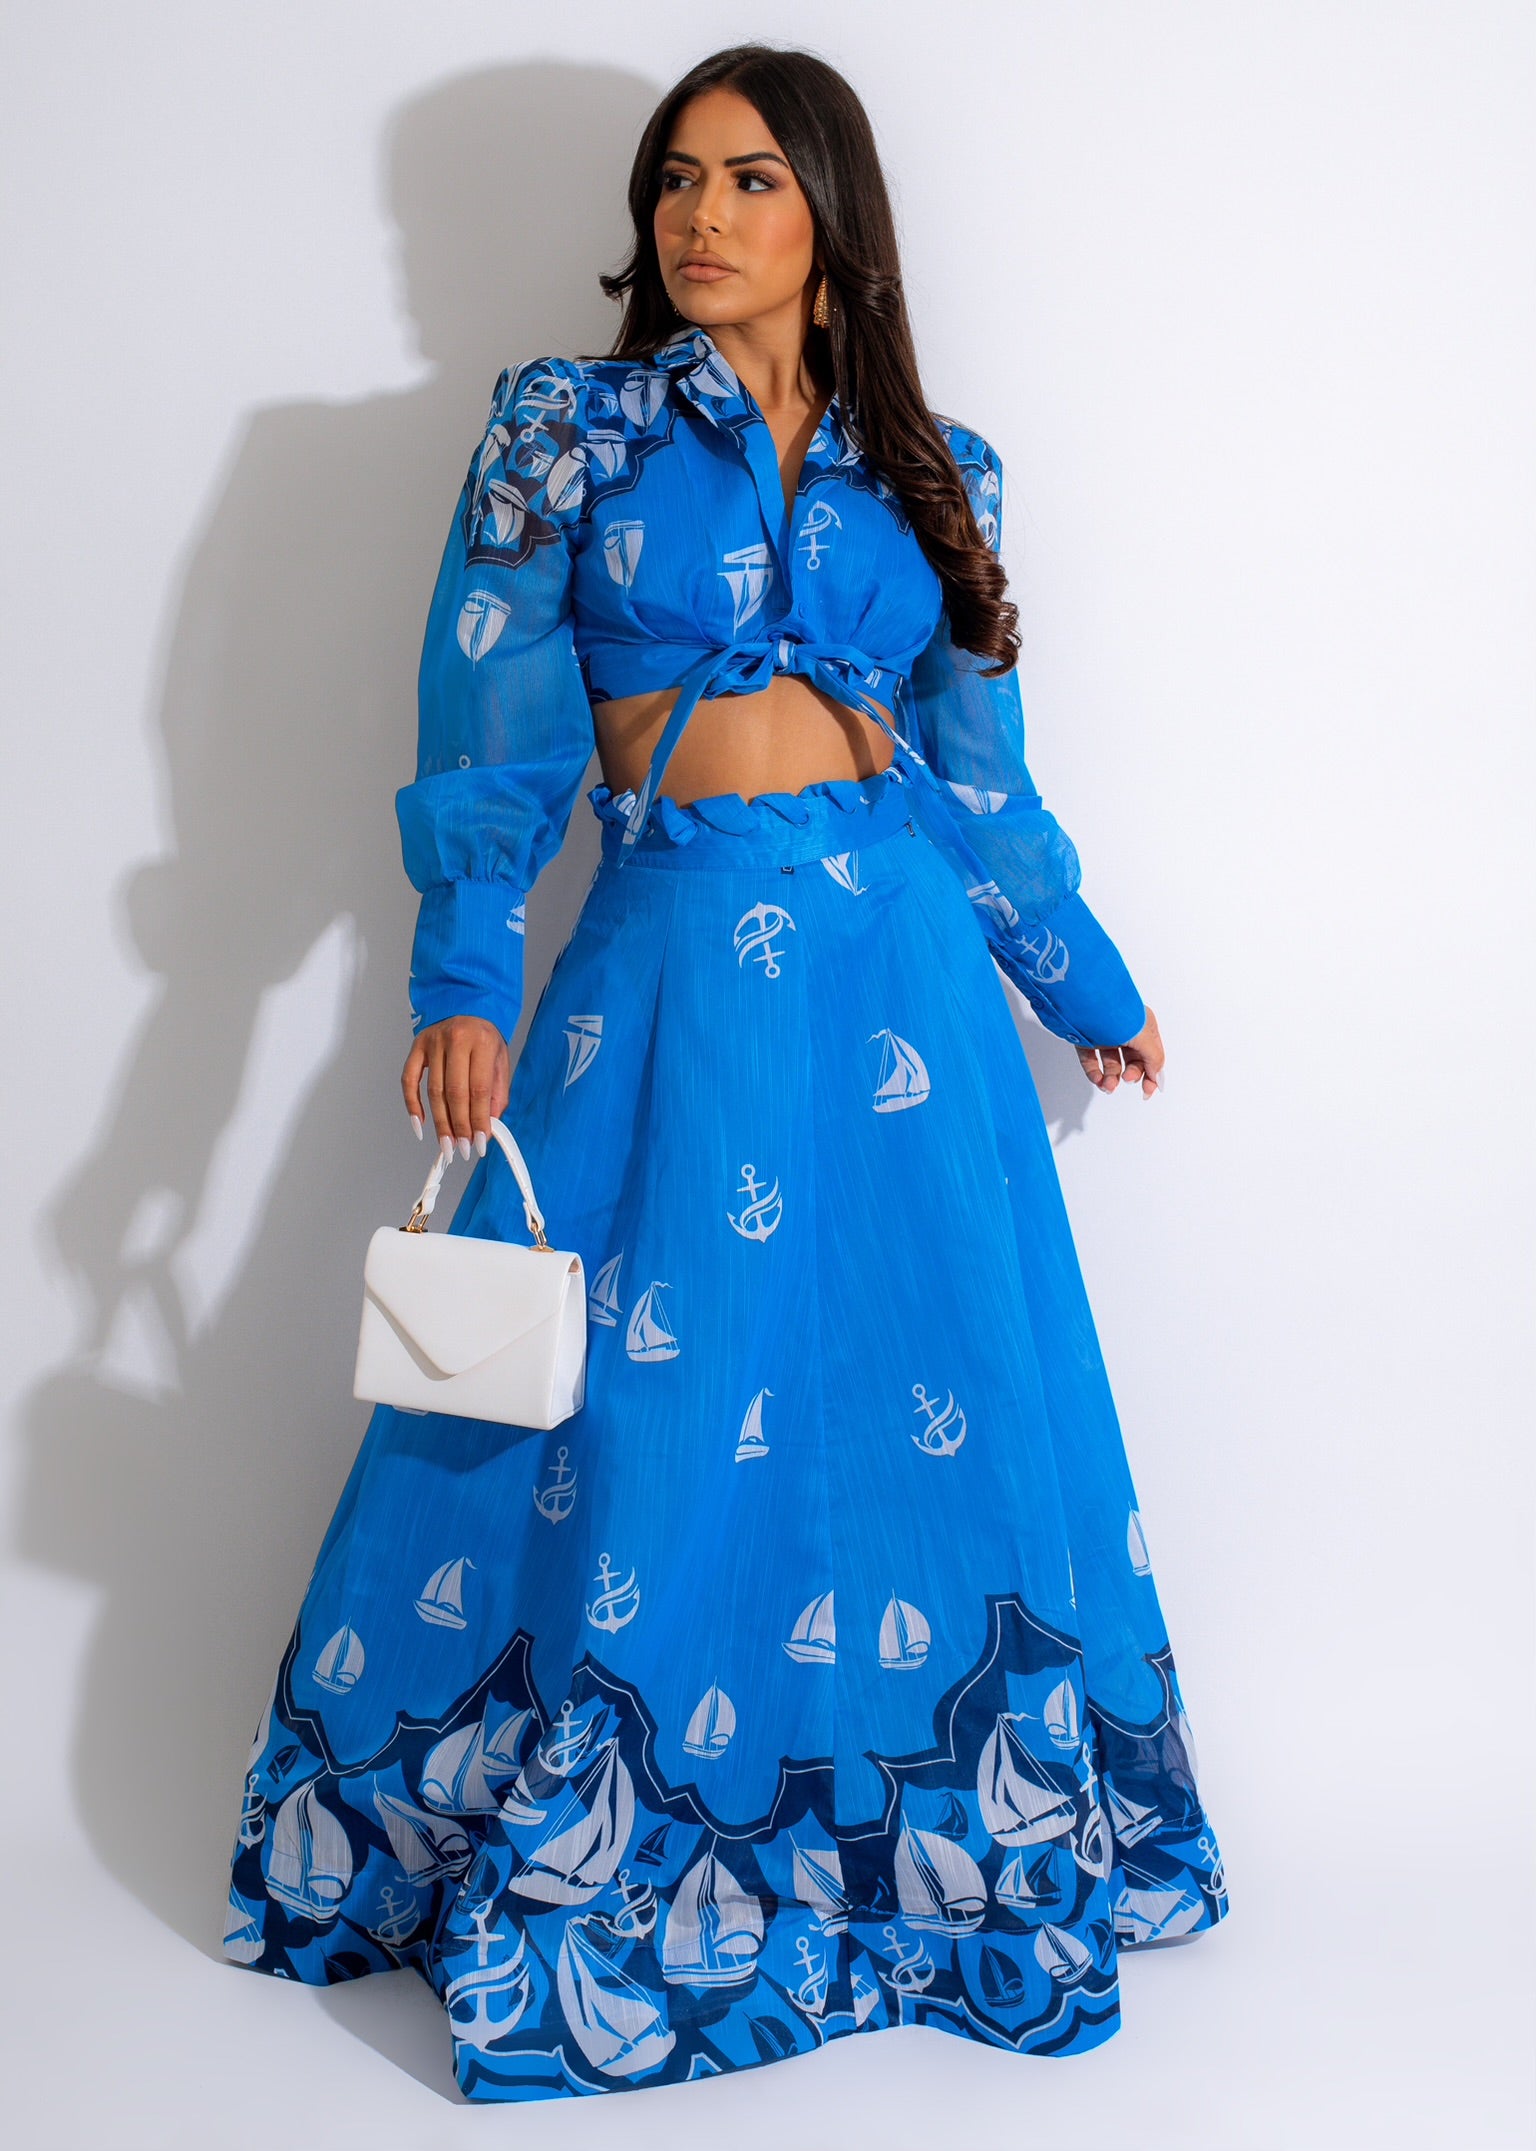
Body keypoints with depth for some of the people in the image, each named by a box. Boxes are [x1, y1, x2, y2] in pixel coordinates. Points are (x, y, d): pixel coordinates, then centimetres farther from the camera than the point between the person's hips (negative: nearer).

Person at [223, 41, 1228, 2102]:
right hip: (671, 967, -2)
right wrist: (461, 981, -11)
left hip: (902, 965, 2)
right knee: (638, 1411, 1)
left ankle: (939, 1847, 21)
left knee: (934, 1401, 3)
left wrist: (1086, 981, 22)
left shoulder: (931, 467, 11)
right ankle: (585, 1870, 19)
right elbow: (494, 729, -1)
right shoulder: (567, 428, 5)